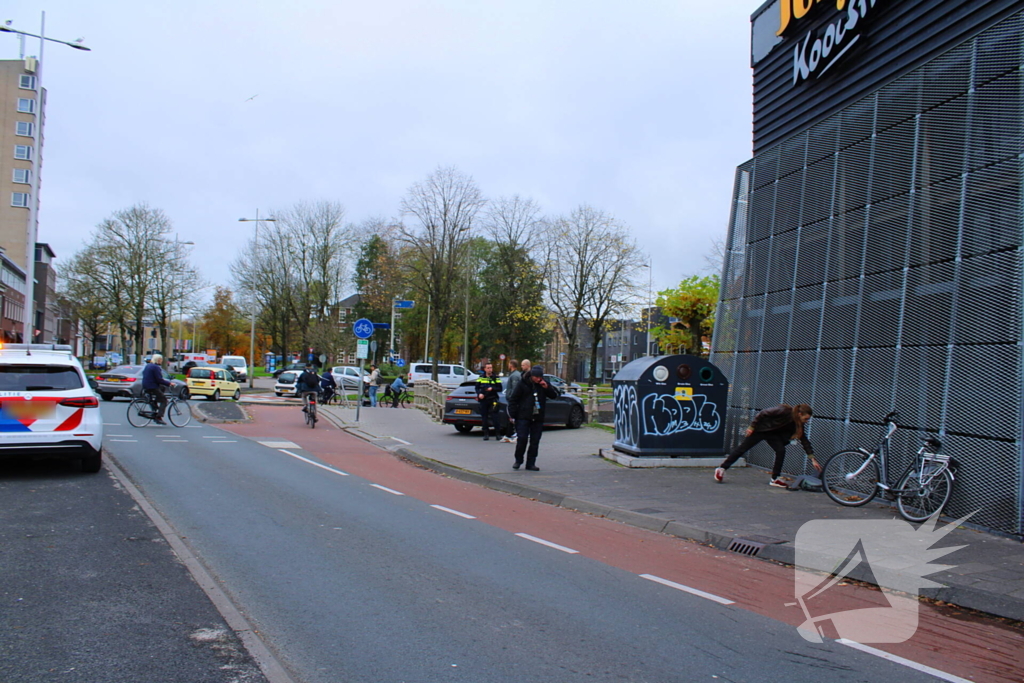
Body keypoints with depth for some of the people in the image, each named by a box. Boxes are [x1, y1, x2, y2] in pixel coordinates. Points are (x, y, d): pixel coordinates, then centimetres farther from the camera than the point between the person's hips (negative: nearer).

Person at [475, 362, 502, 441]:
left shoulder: (496, 378, 4)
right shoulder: (481, 378, 10)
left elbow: (500, 389, 3)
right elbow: (477, 387, 11)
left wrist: (492, 389, -14)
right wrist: (479, 394, -8)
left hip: (493, 399, -2)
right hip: (483, 400, 2)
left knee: (495, 416, -8)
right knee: (484, 417, 3)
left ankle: (497, 433, 0)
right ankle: (486, 434, 11)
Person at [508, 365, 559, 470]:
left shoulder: (543, 384, 7)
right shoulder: (523, 384, -4)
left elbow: (554, 395, 6)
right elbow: (513, 399, -2)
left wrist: (547, 388, -11)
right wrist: (512, 414, -9)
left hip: (538, 418, 4)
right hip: (523, 417, -4)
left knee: (535, 441, 4)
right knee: (522, 439, -8)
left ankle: (531, 463, 12)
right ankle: (518, 460, 11)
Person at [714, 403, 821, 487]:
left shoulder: (798, 424, -9)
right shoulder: (783, 411, -30)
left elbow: (804, 440, -3)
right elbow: (763, 413, -23)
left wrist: (812, 459, -6)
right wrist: (752, 426, -20)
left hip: (773, 434, 6)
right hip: (760, 429, -6)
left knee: (781, 450, -13)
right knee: (742, 448, -3)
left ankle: (775, 479, -1)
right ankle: (722, 468, 6)